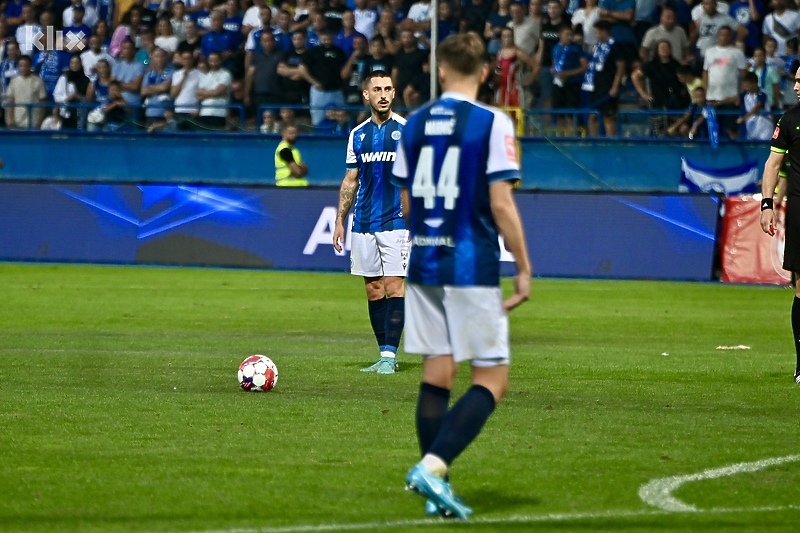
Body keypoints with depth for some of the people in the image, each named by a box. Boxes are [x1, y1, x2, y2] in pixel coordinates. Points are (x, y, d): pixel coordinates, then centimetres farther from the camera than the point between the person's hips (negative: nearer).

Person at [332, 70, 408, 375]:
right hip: (363, 224, 4)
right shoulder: (358, 134, 11)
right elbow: (350, 181, 16)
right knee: (373, 289, 4)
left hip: (396, 221, -4)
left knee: (394, 287, -10)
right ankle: (385, 356, 10)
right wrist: (340, 220, 10)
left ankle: (389, 355, -10)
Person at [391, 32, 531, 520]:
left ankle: (436, 489, 9)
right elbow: (501, 204, -13)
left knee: (437, 374, 10)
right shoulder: (492, 123, -9)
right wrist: (524, 269, -5)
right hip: (472, 267, -5)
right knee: (492, 379, 0)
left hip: (423, 265, 6)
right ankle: (433, 466, -17)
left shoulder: (414, 124, 7)